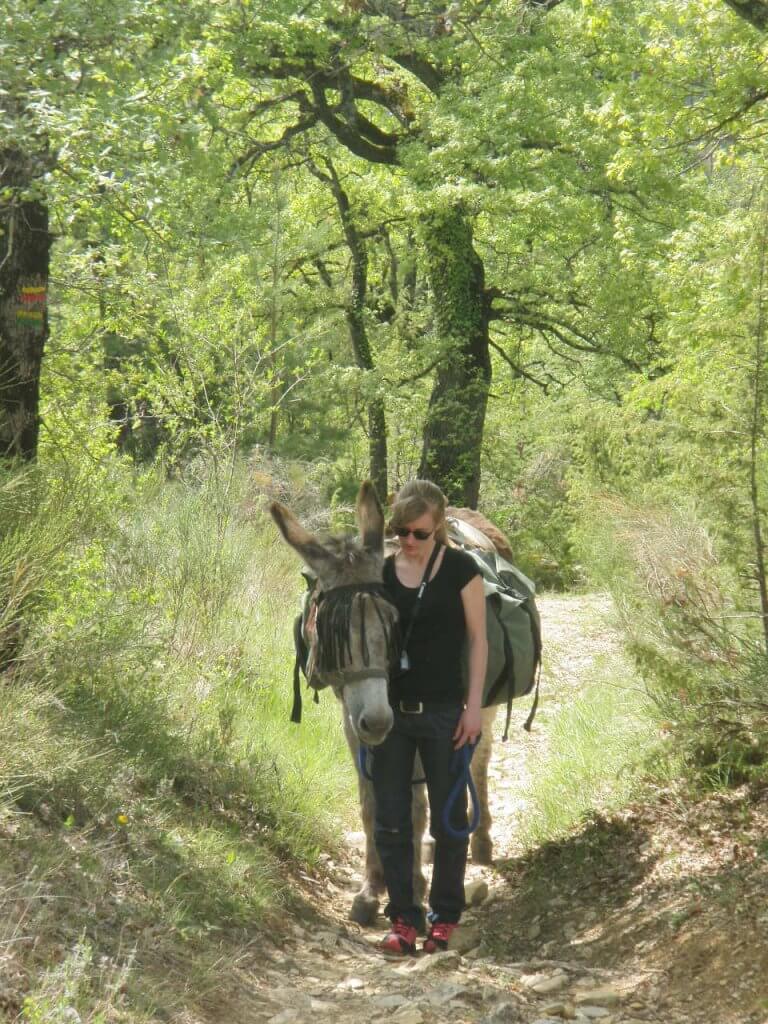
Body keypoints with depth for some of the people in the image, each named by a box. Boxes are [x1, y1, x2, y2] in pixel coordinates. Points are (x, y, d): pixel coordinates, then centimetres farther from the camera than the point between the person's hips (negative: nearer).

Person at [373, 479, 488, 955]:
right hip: (391, 710, 3)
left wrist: (474, 704, -9)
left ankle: (445, 916, 19)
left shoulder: (460, 569, -6)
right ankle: (403, 918, 14)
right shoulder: (382, 572, 3)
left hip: (443, 711, -3)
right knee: (391, 821, 4)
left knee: (449, 818, 6)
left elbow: (478, 638, -4)